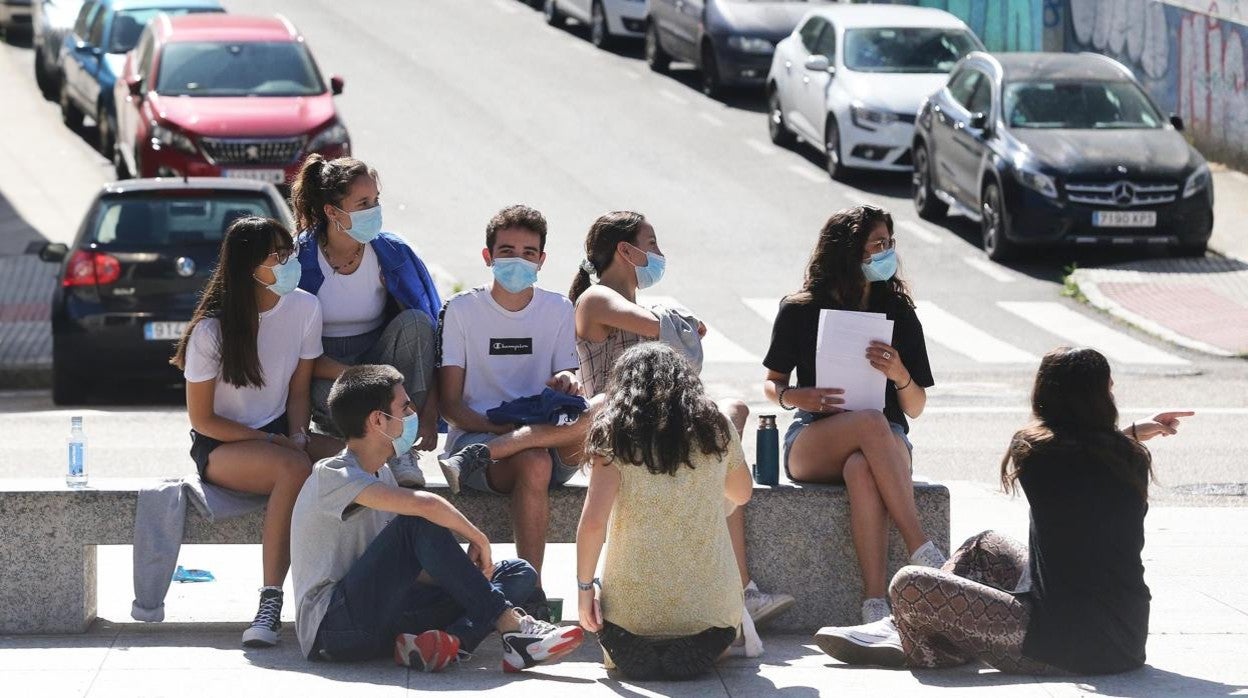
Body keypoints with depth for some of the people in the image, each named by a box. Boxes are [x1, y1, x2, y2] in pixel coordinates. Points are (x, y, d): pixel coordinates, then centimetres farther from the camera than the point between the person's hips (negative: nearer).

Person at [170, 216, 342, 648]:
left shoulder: (304, 308, 0)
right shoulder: (212, 330, -13)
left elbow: (298, 388, 8)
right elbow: (201, 419, -9)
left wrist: (297, 435, -11)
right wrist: (268, 442, -16)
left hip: (279, 435, 5)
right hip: (220, 447, -5)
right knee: (294, 467, -37)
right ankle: (270, 603, -37)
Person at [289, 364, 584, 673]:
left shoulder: (380, 474, 19)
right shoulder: (331, 476, -12)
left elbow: (410, 569, 17)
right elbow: (424, 504, -28)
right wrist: (478, 538, -14)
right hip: (330, 623, -9)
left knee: (519, 573, -1)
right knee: (419, 524, -28)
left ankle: (453, 640, -31)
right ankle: (513, 629, -25)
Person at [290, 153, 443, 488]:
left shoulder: (393, 254, -7)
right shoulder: (299, 260, -13)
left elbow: (430, 333, -10)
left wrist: (430, 414, -22)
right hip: (325, 375, -3)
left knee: (414, 322, -27)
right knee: (330, 396, -39)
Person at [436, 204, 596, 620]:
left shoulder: (557, 310, 13)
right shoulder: (462, 311, 4)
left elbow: (565, 383, 10)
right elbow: (450, 404, 0)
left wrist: (567, 383, -16)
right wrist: (501, 427, -19)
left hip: (550, 438, 3)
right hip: (475, 432, -3)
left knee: (602, 412, -32)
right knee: (533, 464, -40)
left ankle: (484, 454, -34)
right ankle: (530, 587, -35)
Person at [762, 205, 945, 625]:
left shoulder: (898, 313, 9)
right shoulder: (800, 312, 5)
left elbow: (915, 408, 8)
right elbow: (772, 383, 15)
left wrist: (899, 374, -14)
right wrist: (795, 397, -9)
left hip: (887, 443, 1)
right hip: (813, 441, -1)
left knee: (861, 469, -39)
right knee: (871, 422, -38)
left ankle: (875, 603, -50)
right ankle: (921, 550, -43)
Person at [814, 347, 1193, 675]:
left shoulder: (1035, 452, -12)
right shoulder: (1132, 456, 0)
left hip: (1074, 642, -8)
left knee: (909, 586, -6)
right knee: (985, 546, 29)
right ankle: (899, 629, 38)